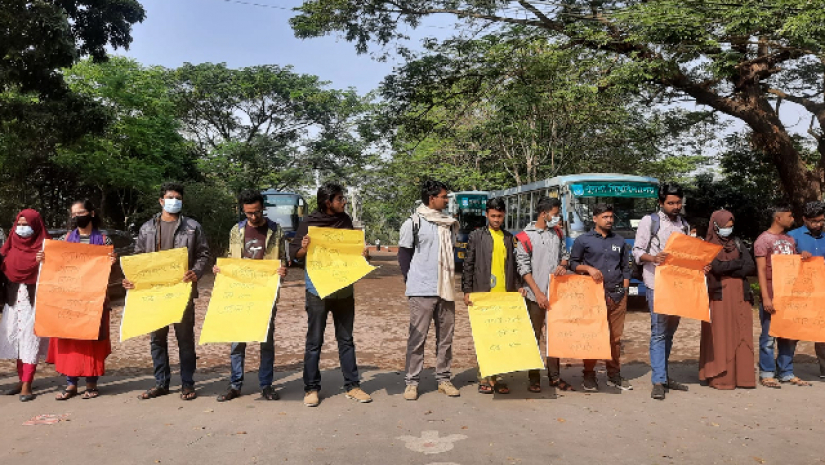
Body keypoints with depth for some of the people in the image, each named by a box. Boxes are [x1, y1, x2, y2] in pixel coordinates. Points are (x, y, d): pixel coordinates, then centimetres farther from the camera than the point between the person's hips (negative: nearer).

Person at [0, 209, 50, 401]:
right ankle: (22, 380, 19)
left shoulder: (44, 246, -6)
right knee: (16, 339, 9)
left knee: (30, 339, -6)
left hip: (34, 300, -6)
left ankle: (27, 385, -3)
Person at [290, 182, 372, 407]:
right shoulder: (310, 223, -4)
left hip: (344, 289, 4)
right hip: (317, 289, -4)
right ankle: (311, 389, 14)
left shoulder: (345, 220, 8)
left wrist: (362, 253, -3)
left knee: (346, 340, 9)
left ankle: (352, 386, 17)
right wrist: (304, 248, -23)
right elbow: (295, 254, -2)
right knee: (314, 341, 3)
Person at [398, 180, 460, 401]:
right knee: (417, 337, -1)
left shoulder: (449, 223, 13)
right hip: (422, 291, -6)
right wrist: (413, 280, -3)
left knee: (445, 336, 9)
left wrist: (449, 277, 11)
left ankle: (443, 378, 20)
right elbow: (403, 254, -1)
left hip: (446, 289, 6)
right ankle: (412, 382, 8)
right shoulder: (414, 223, -4)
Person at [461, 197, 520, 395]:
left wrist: (518, 286, 7)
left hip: (505, 294, 3)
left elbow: (513, 265, 18)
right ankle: (484, 378, 11)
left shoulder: (509, 238, 14)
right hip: (483, 293, -3)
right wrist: (467, 291, -5)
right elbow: (468, 265, 0)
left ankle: (497, 377, 16)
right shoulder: (476, 236, 3)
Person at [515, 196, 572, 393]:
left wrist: (563, 265, -3)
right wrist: (538, 293, -15)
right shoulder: (526, 237, -7)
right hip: (536, 294, -5)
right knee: (534, 336, 3)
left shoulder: (557, 232, 11)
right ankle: (533, 379, 11)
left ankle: (555, 376, 21)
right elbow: (523, 268, -10)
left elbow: (564, 254, 21)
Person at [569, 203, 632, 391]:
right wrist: (589, 268, -13)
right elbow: (573, 263, 4)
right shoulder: (583, 240, 3)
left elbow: (625, 268, 18)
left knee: (616, 337, 7)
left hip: (617, 296, 4)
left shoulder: (619, 241, 15)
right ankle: (589, 375, 10)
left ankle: (614, 374, 18)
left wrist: (624, 291, 9)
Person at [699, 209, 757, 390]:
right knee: (720, 337, -5)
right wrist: (739, 263, -2)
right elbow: (716, 267, -14)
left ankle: (741, 376, 6)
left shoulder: (736, 242, 15)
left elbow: (751, 268, 4)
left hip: (740, 295, 4)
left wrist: (727, 269, -9)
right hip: (719, 296, -4)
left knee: (741, 336, 2)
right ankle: (720, 377, -2)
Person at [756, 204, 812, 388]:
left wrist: (803, 257, -2)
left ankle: (786, 373, 20)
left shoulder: (790, 240, 15)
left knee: (789, 336, 11)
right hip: (772, 297, -7)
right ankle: (767, 374, 6)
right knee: (769, 337, -1)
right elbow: (761, 270, -11)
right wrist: (766, 297, -17)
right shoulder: (763, 240, -6)